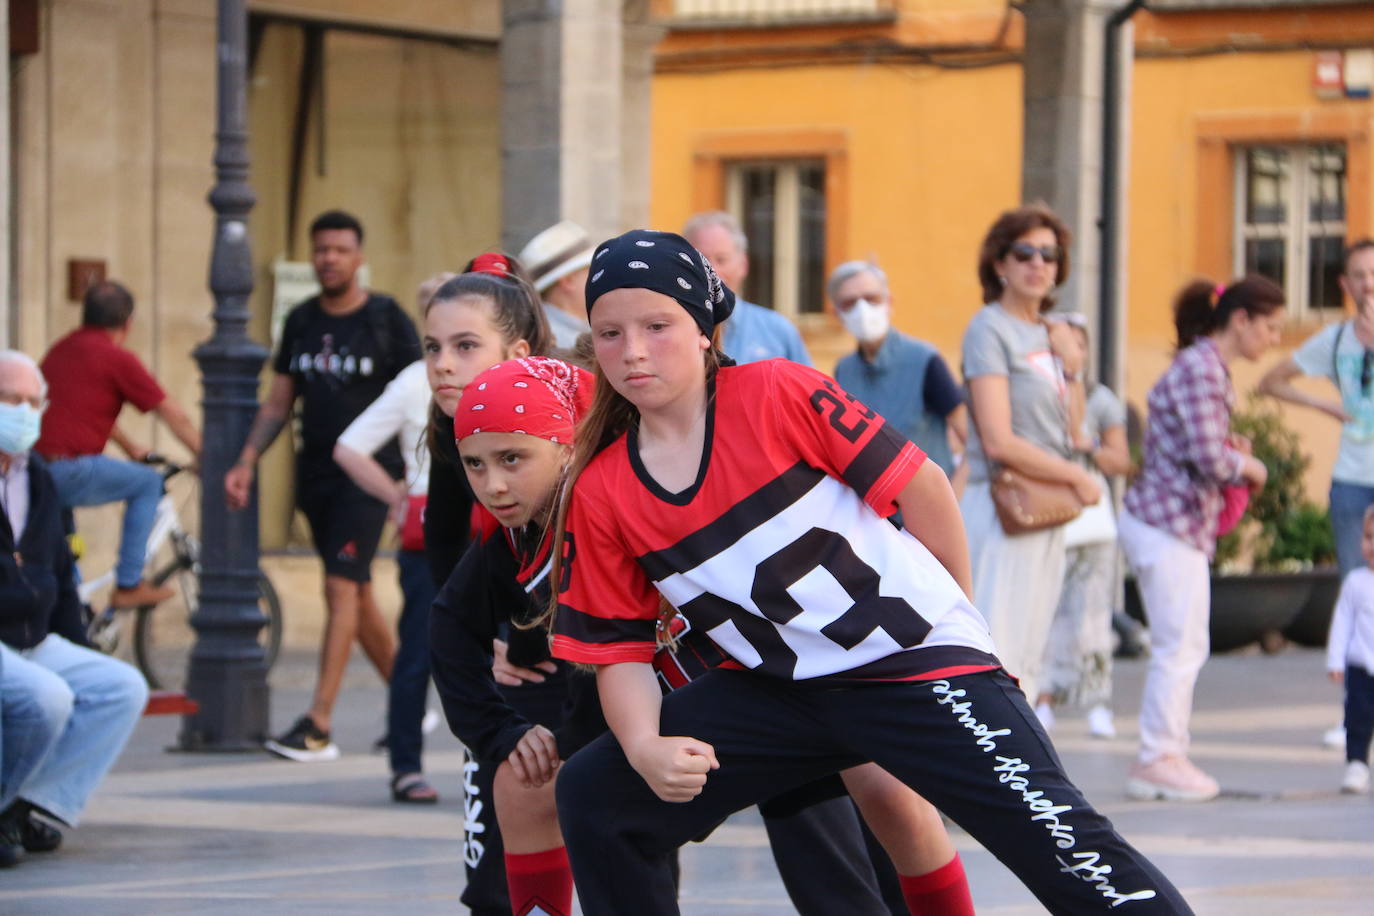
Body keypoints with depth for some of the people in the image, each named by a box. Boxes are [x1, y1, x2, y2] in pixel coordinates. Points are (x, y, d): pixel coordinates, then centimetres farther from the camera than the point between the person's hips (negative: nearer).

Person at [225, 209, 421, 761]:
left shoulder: (386, 319, -4)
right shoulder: (301, 321, 10)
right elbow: (278, 403, 15)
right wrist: (246, 462, 4)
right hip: (315, 474, 6)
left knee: (342, 588, -15)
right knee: (356, 596, 12)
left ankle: (318, 725, -19)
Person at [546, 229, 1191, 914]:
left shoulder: (776, 394, -13)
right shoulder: (599, 497, -1)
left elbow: (918, 484, -5)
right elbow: (618, 650, 4)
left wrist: (951, 614, 6)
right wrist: (645, 748, -17)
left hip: (917, 659, -5)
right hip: (779, 691, 5)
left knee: (1061, 842, -19)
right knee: (594, 797, -3)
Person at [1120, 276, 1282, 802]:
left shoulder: (1208, 367, 15)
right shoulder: (1200, 369, -16)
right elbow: (1209, 458, -23)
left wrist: (1234, 454, 4)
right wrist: (1250, 467, -5)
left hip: (1165, 522, 10)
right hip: (1170, 524, -10)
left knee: (1183, 648, 13)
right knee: (1179, 646, -4)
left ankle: (1163, 758, 17)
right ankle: (1159, 759, 3)